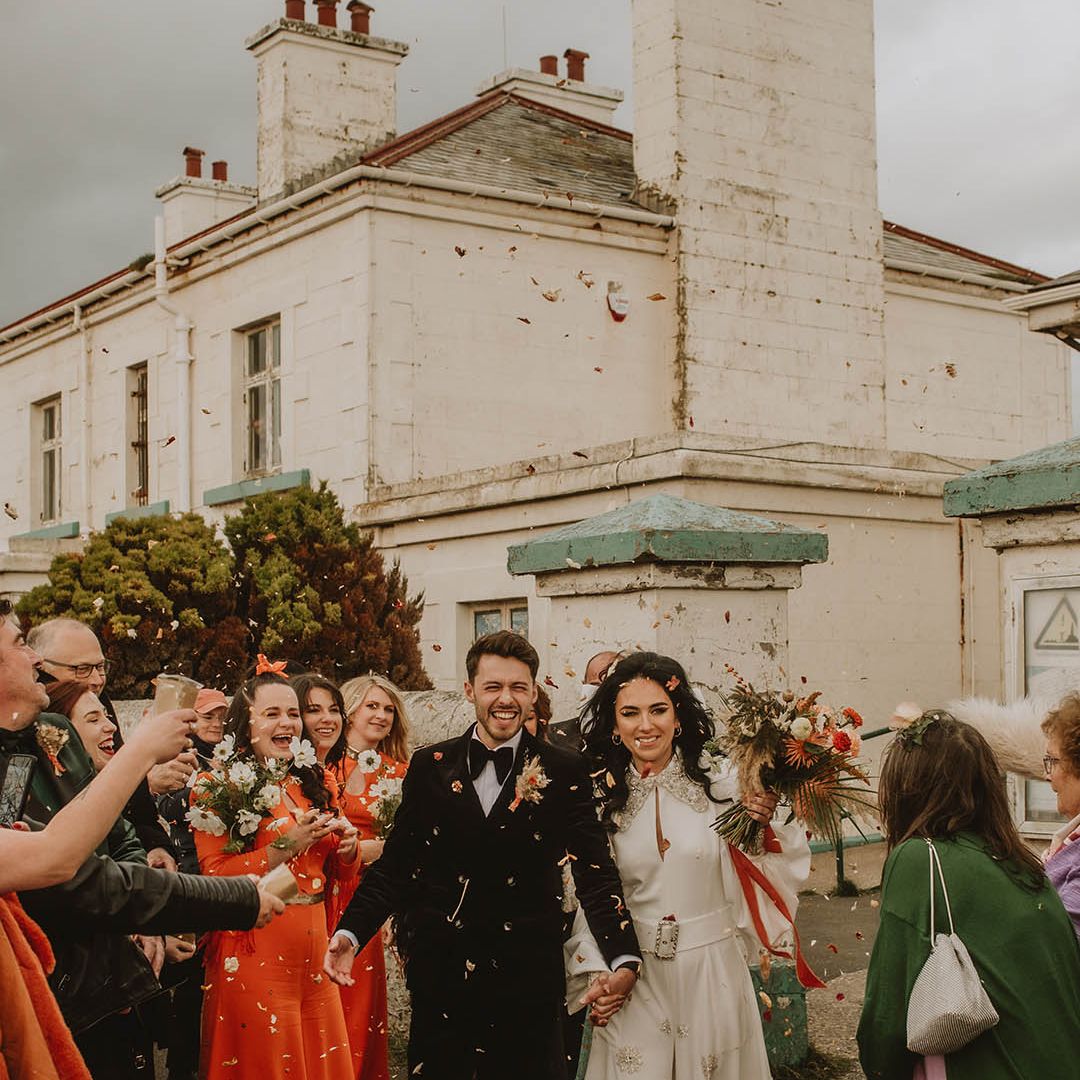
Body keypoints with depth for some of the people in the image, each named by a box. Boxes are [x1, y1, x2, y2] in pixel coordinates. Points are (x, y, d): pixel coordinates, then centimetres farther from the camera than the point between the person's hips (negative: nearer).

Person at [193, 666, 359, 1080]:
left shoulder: (310, 782, 11)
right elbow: (214, 875, -14)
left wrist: (346, 847, -2)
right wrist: (283, 848, -19)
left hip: (314, 950, 6)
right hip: (256, 952, -6)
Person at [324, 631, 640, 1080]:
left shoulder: (564, 773, -1)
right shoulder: (429, 767, 4)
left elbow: (594, 871, -6)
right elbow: (395, 862, 6)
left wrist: (624, 959, -20)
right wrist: (350, 933, -9)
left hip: (526, 979, -1)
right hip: (438, 972, 2)